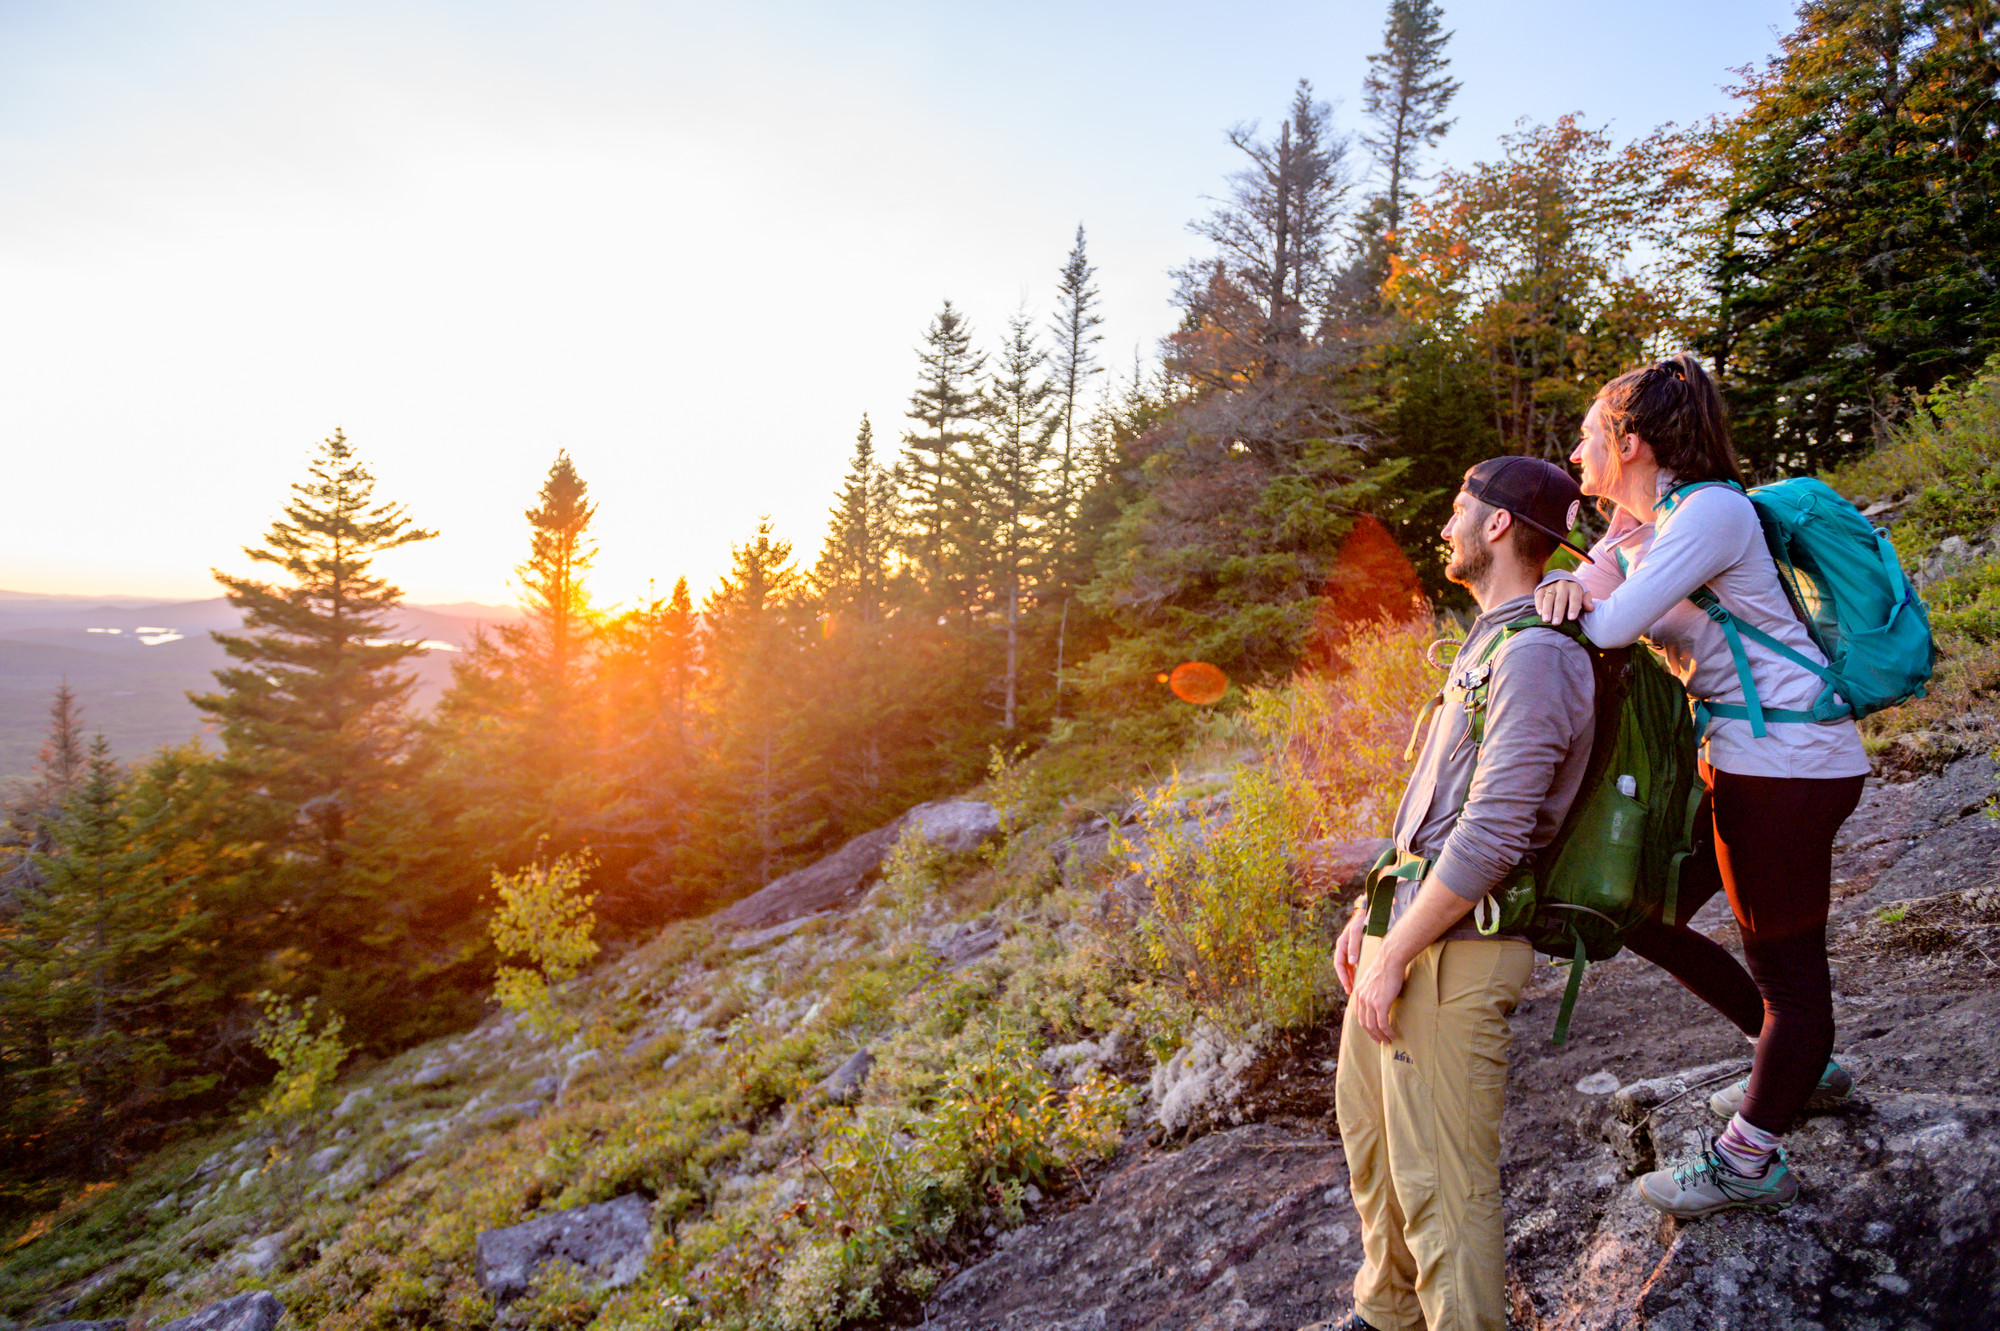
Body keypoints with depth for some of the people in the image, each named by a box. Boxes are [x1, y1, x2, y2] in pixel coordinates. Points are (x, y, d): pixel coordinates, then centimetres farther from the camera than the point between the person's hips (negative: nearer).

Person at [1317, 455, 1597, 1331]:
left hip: (1454, 949, -10)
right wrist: (1371, 912, 17)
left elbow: (1490, 836, -24)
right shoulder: (1490, 640, 15)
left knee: (1439, 1177, 1)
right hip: (1409, 920, 10)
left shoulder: (1536, 654, -18)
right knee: (1369, 1129, 22)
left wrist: (1394, 959, -18)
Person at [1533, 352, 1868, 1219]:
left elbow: (1609, 629, -26)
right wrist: (1564, 584, -19)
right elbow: (1587, 595, 4)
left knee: (1783, 961, 5)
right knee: (1640, 912, 14)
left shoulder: (1711, 510, -17)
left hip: (1786, 764, -10)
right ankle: (1797, 1058, 34)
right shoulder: (1637, 524, 12)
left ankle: (1749, 1161, 21)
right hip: (1732, 758, 10)